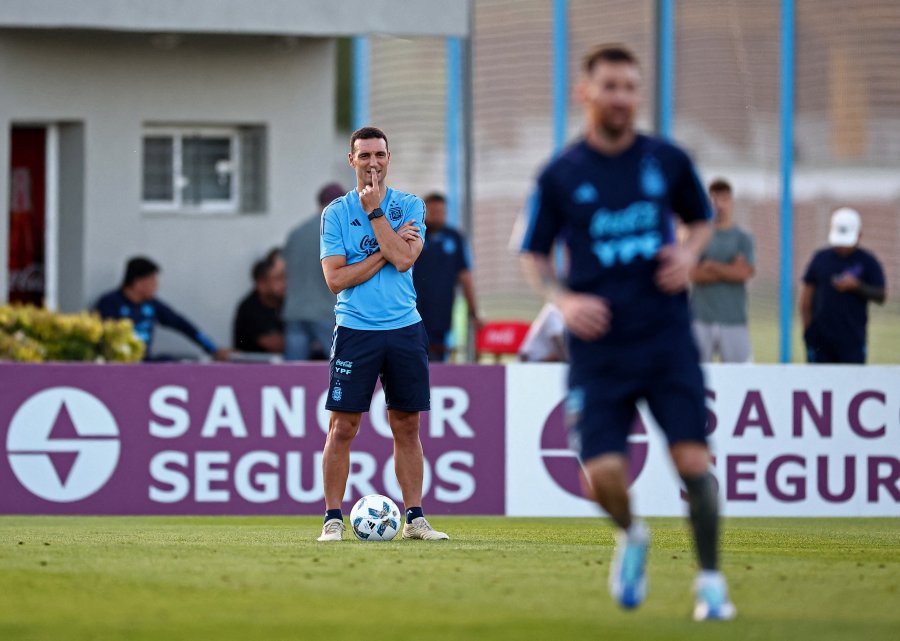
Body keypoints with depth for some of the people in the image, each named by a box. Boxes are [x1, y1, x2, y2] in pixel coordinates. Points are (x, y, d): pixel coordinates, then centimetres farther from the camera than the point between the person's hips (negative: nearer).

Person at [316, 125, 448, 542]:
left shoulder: (410, 206, 4)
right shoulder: (335, 213, 1)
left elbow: (404, 259, -12)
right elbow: (336, 278, -8)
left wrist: (374, 210, -11)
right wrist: (386, 251, -11)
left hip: (405, 329, 2)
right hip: (355, 330, -2)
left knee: (406, 427, 6)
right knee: (343, 427, -4)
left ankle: (414, 518, 12)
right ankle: (333, 519, 1)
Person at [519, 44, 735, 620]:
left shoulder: (668, 160, 4)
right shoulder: (560, 176, 0)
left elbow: (702, 219, 20)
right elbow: (534, 256, 9)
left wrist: (689, 253, -1)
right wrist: (563, 299, -9)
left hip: (668, 339, 1)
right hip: (599, 347, -1)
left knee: (693, 459, -9)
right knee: (604, 473, -10)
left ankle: (711, 579, 8)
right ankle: (632, 536, 24)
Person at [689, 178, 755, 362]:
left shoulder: (742, 238, 8)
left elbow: (744, 273, -6)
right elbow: (695, 275, -4)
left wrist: (710, 266, -3)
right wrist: (729, 271, -7)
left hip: (733, 319, 0)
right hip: (701, 319, 0)